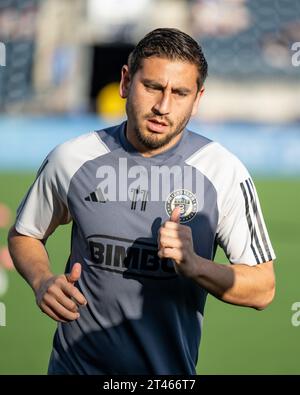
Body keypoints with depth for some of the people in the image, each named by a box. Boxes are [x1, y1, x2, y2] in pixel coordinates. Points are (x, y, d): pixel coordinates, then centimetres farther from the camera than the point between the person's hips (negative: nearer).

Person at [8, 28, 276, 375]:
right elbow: (24, 235, 11)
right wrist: (42, 282, -10)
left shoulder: (224, 173, -10)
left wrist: (195, 265, -25)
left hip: (171, 371, -1)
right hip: (75, 362, 1)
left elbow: (262, 289, -8)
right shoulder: (71, 159, -6)